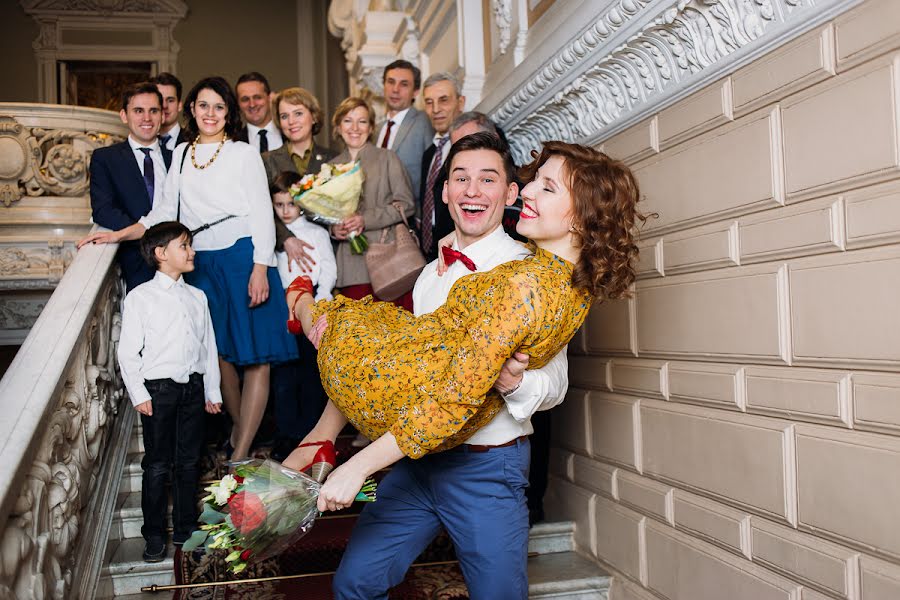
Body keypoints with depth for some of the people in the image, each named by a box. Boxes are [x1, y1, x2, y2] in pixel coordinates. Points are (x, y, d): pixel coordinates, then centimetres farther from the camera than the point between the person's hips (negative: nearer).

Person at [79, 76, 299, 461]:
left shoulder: (244, 154, 3)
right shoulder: (181, 154, 15)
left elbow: (262, 213, -3)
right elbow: (167, 211, 16)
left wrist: (260, 268, -13)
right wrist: (117, 235, 6)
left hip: (244, 258, -4)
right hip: (202, 264, 4)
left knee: (255, 355, -5)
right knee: (219, 352, 7)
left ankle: (240, 456, 2)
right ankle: (238, 427, 28)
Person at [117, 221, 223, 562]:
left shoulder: (197, 297, 9)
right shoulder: (140, 297, -5)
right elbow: (128, 352, -6)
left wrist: (212, 391, 10)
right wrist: (138, 394, -11)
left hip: (193, 386, 4)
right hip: (158, 389, -4)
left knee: (189, 461, 12)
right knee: (157, 465, 3)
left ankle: (185, 528, 25)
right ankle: (154, 536, 16)